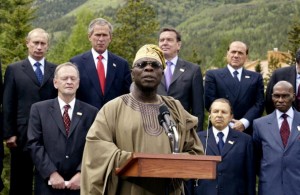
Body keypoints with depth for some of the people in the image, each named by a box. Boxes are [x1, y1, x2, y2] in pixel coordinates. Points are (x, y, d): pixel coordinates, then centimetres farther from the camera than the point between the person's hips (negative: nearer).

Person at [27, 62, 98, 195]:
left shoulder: (91, 112, 5)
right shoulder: (39, 109, 4)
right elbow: (34, 144, -3)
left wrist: (81, 174, -13)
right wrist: (52, 173, -12)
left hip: (79, 183, 1)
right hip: (48, 183, -1)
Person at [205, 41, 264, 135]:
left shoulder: (256, 77, 13)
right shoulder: (213, 75, 7)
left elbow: (259, 103, 5)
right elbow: (210, 102, -2)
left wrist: (244, 122, -11)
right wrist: (229, 124, -10)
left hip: (247, 132, 2)